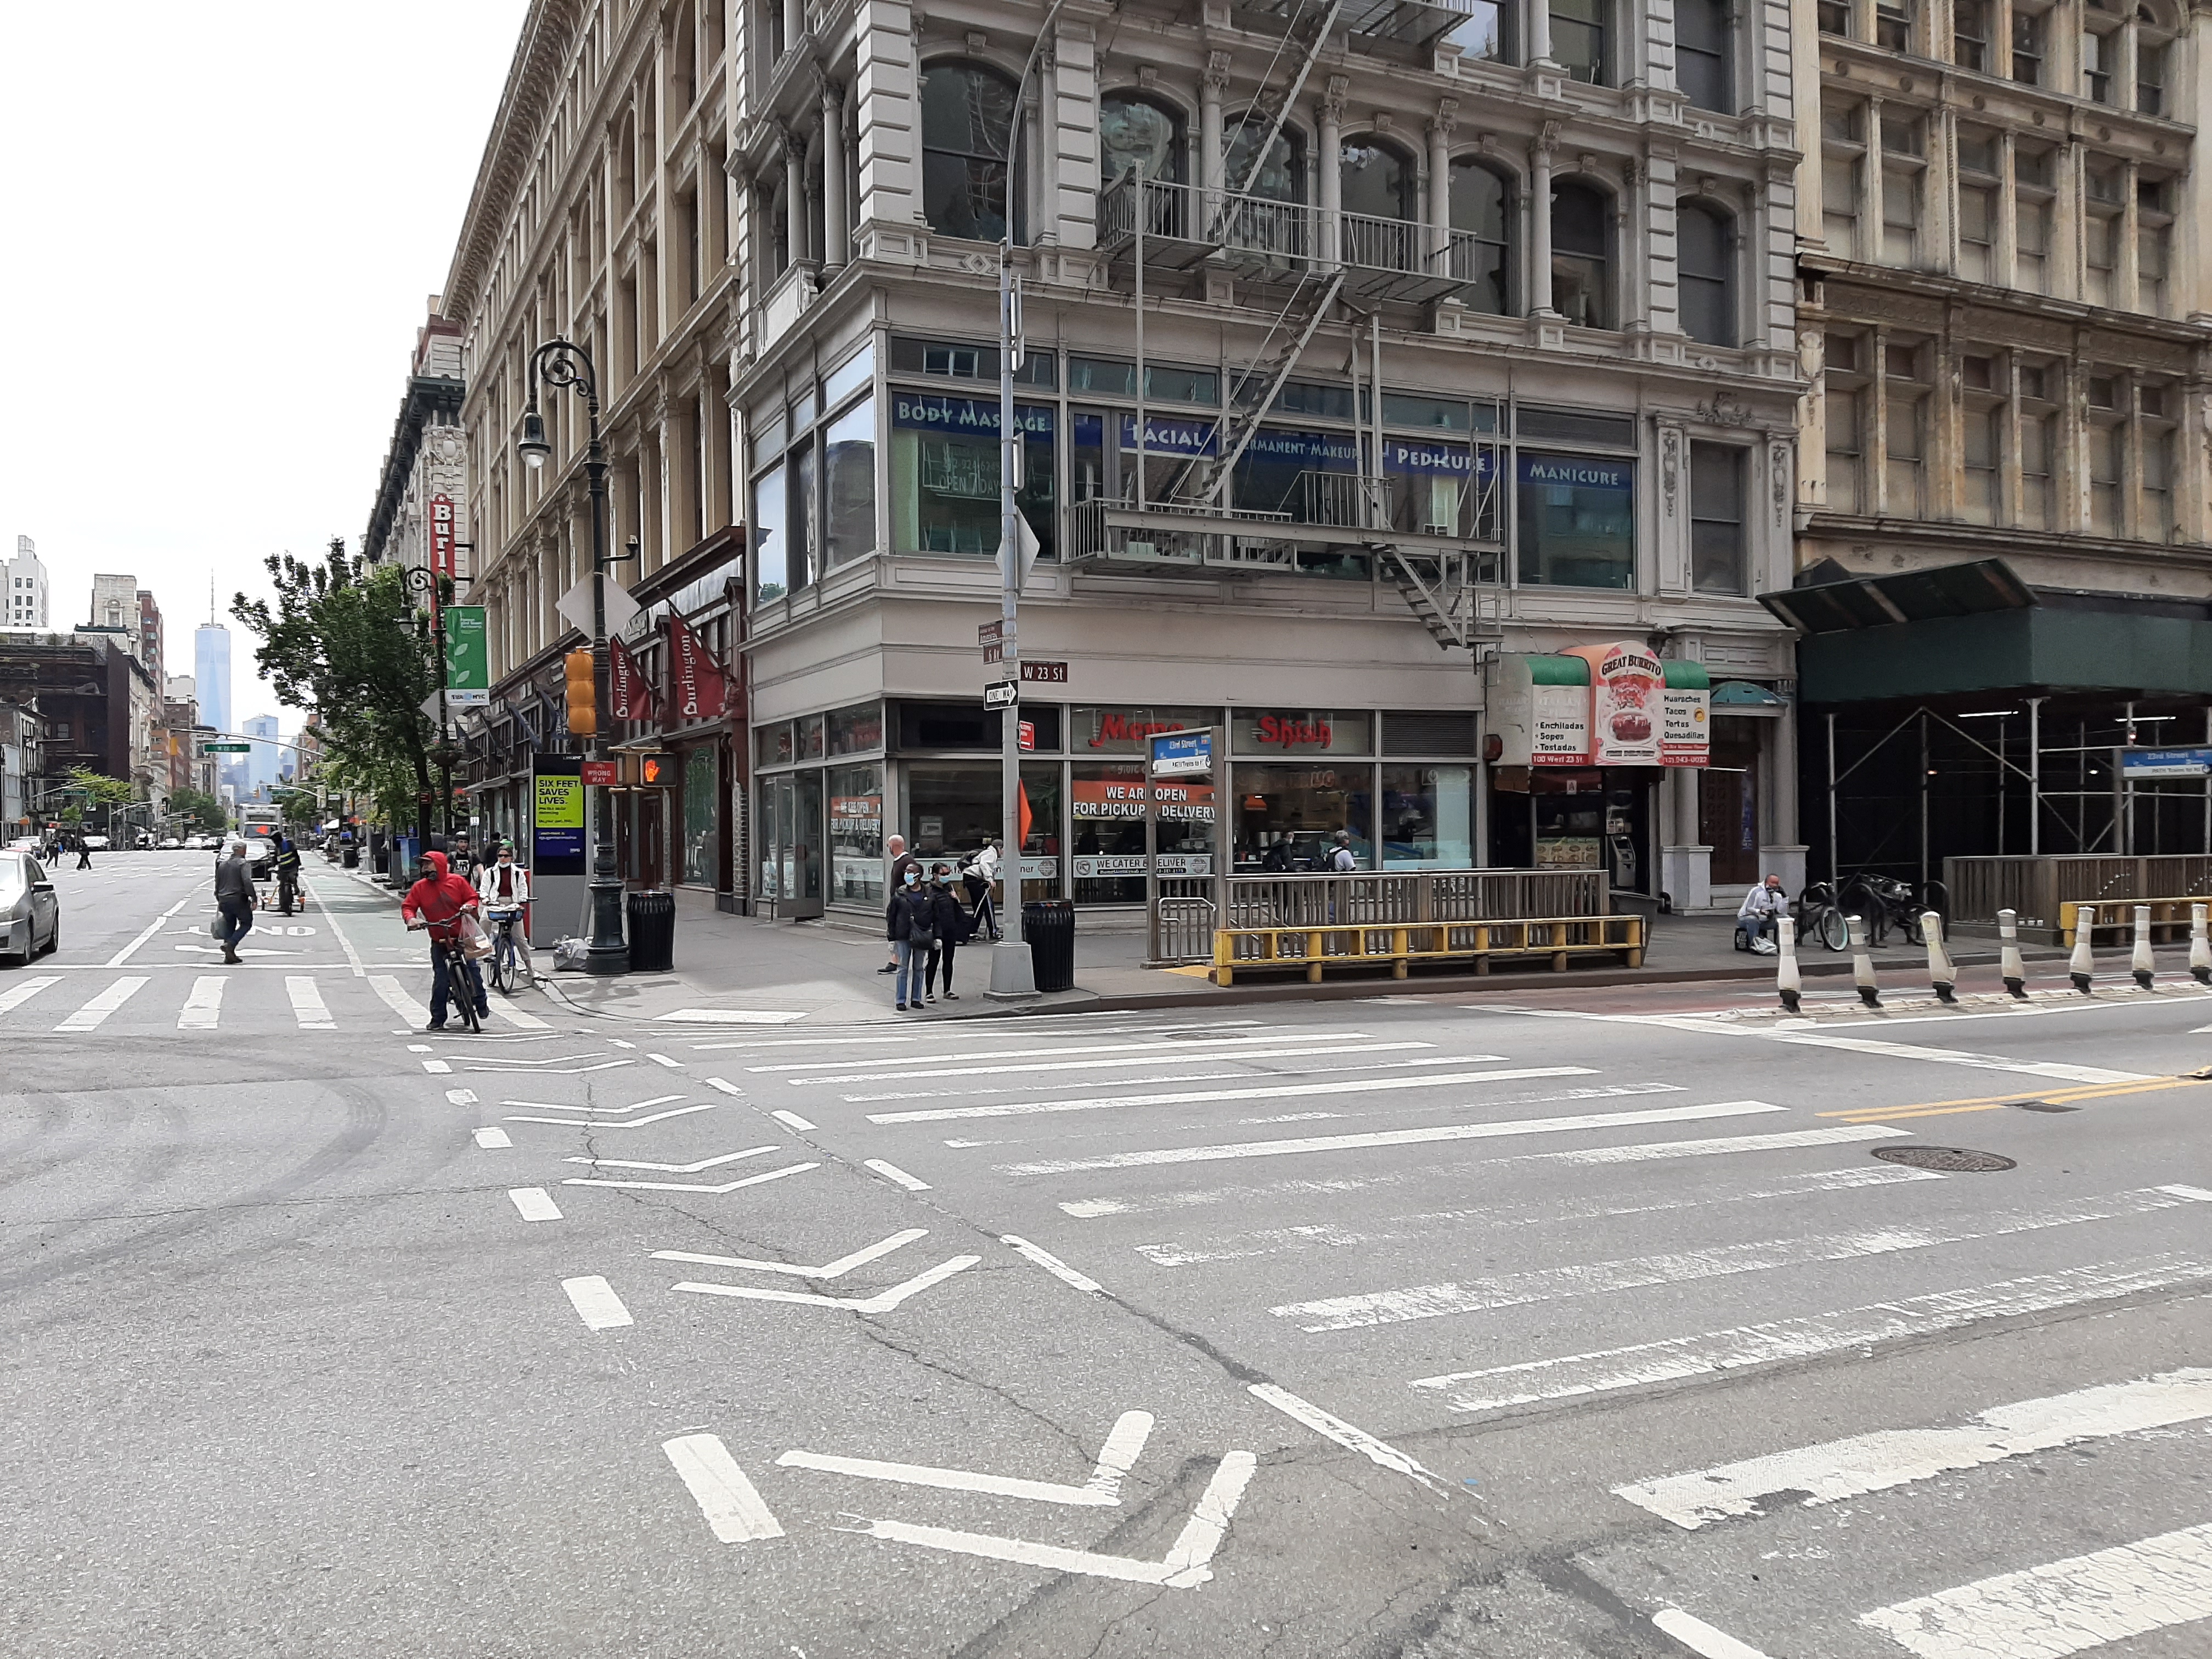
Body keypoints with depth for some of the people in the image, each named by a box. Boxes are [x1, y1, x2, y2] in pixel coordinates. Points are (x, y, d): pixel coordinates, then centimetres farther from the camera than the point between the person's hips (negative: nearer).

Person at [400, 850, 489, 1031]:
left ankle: (482, 1005, 23)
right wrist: (410, 918, -17)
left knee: (472, 971, 0)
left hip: (462, 937, -1)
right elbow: (407, 906, 4)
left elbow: (472, 897, 7)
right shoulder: (420, 887, 2)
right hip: (439, 941, 1)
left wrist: (470, 905, -15)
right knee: (440, 980, -5)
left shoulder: (457, 881, 0)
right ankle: (437, 1020, 2)